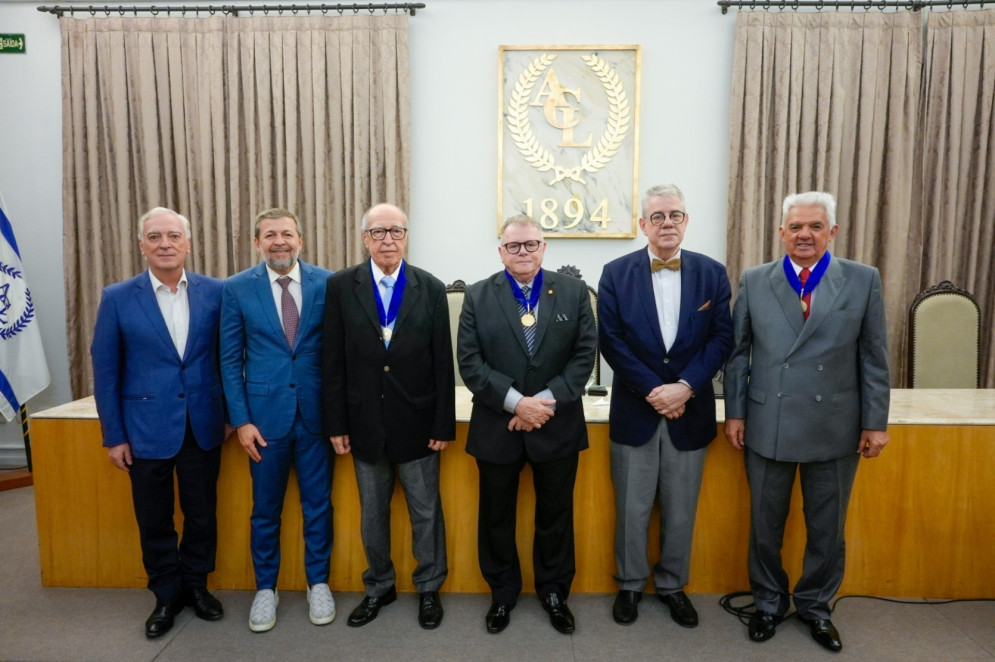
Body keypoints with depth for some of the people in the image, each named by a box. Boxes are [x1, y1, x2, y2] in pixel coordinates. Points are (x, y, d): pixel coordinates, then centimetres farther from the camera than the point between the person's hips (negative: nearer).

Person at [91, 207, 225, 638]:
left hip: (203, 426, 1)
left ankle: (196, 585, 36)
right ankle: (167, 595, 33)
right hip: (147, 429, -1)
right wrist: (113, 435, -2)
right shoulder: (118, 298, -4)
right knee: (155, 520, 13)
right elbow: (105, 371, -1)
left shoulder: (215, 292, -2)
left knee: (202, 514, 14)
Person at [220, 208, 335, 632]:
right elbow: (231, 360, 0)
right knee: (265, 508, 13)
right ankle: (266, 588, 32)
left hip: (316, 412, 0)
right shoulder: (237, 288, -2)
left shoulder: (327, 283, -2)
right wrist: (241, 420, -6)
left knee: (318, 503, 12)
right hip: (264, 413, 0)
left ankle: (318, 583, 31)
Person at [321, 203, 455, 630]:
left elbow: (443, 363, -3)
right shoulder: (341, 286, -2)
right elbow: (333, 362, -1)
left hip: (417, 421, 0)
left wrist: (444, 424, -5)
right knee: (372, 513, 16)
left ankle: (429, 587, 31)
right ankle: (379, 587, 35)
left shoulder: (431, 288, -3)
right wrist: (336, 423, -3)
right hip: (365, 422, 1)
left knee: (426, 510, 11)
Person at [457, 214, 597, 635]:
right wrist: (517, 402, -19)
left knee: (555, 515, 15)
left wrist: (547, 401, -16)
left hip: (558, 425, 0)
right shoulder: (478, 297, -1)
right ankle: (503, 591, 35)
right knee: (496, 516, 14)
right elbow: (470, 362, -9)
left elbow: (585, 354, -5)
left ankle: (554, 591, 35)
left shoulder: (573, 292, 0)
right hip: (496, 427, 0)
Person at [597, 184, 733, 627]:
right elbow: (611, 341, -8)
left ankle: (672, 584, 33)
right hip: (634, 410, -1)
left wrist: (686, 387, -15)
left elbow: (721, 338, -3)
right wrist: (653, 390, -14)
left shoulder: (712, 273, 2)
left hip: (690, 411, 2)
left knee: (681, 509, 13)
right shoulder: (616, 273, -3)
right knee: (632, 508, 10)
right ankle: (630, 584, 30)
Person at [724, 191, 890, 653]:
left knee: (827, 528, 14)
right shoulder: (754, 281, 1)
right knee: (765, 524, 13)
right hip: (767, 425, 0)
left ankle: (815, 605, 36)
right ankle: (768, 602, 34)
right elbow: (738, 352, 3)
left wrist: (875, 422, 0)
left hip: (835, 428, 0)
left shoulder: (863, 280, 0)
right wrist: (734, 413, 0)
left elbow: (874, 357, 1)